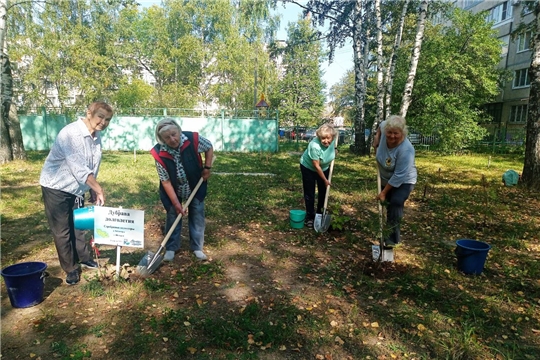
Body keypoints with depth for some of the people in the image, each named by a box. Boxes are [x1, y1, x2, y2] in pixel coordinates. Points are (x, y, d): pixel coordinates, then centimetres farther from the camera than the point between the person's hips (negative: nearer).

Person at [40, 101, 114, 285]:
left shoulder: (96, 136, -2)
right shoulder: (70, 134, -26)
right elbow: (79, 169, -30)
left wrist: (96, 191, 7)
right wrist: (99, 189, -26)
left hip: (77, 187, 7)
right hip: (56, 187, -7)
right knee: (62, 229, 5)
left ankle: (84, 257, 36)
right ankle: (70, 268, 19)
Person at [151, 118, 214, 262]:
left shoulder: (193, 139, -28)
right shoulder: (159, 153, -28)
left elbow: (209, 147, -5)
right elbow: (165, 181, -21)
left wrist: (207, 168, -11)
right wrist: (176, 203, -21)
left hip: (195, 185, 1)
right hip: (173, 188, -1)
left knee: (197, 214, 6)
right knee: (173, 215, 7)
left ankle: (197, 247, 21)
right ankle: (171, 248, 25)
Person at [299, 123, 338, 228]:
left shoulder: (332, 140, -22)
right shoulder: (314, 146, -38)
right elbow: (317, 166, -28)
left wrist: (334, 150, 1)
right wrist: (325, 180, -20)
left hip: (324, 168, 6)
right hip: (308, 168, -5)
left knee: (323, 192, 9)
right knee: (309, 193, -1)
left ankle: (320, 214, 25)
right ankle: (310, 217, 10)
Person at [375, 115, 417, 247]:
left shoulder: (406, 150, -34)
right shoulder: (385, 132, -18)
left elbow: (398, 176, -31)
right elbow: (381, 124, 10)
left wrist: (383, 192, -26)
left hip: (404, 181, -6)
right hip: (386, 179, 6)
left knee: (396, 202, -27)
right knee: (389, 206, 13)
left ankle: (393, 237, -20)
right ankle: (391, 235, 29)